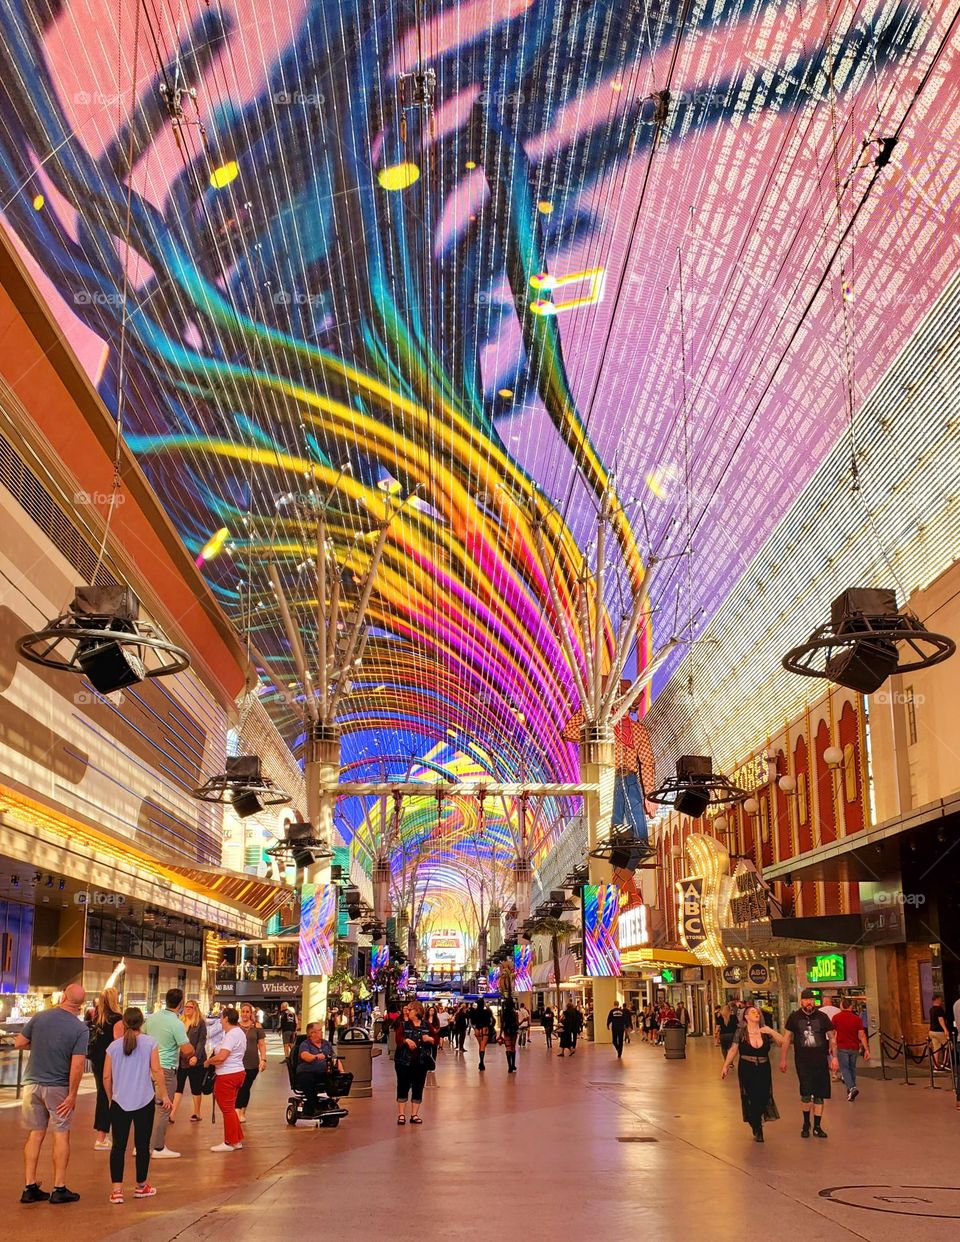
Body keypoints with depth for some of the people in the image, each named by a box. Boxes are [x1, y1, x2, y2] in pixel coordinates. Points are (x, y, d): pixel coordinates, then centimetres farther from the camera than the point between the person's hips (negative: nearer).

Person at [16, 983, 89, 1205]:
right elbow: (77, 1064, -17)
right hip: (58, 1087, -3)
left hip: (32, 1084, 3)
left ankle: (30, 1187, 13)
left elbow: (19, 1043, 2)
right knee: (61, 1135, 7)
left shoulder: (40, 1017, -4)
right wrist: (72, 1095, -11)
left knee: (35, 1134, 11)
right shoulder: (80, 1028, -12)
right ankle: (59, 1189, 9)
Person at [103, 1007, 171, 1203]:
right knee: (142, 1144, 10)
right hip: (144, 1102, -1)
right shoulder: (149, 1043, -3)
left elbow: (107, 1077, 4)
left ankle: (117, 1189, -2)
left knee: (119, 1145, 4)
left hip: (119, 1102, 1)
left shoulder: (114, 1046, 2)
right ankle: (141, 1186, 22)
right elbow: (157, 1072, -6)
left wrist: (111, 1097, 19)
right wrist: (164, 1095, 2)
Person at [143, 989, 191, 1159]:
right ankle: (158, 1148, 6)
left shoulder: (152, 1017, 4)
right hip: (166, 1069, -7)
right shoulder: (177, 1024, -17)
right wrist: (192, 1051, 3)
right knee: (163, 1109, 2)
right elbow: (187, 1050, -20)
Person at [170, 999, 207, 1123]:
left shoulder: (200, 1023, -2)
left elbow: (202, 1041, -9)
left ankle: (196, 1113, 18)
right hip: (181, 1060, 3)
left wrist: (196, 1056, -21)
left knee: (196, 1088, 7)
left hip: (196, 1061, -3)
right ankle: (172, 1114, -5)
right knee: (177, 1087, -2)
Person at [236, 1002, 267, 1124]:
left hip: (252, 1063, 1)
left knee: (246, 1087, 7)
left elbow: (261, 1044, 4)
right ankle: (237, 1111, -12)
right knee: (238, 1087, -12)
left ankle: (243, 1112, 21)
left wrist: (263, 1059, -5)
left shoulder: (257, 1027, 3)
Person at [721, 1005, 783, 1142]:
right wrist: (725, 1066, 3)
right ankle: (757, 1130, 15)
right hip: (746, 1069, -2)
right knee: (751, 1098, -1)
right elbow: (733, 1050, 3)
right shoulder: (741, 1033, -3)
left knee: (763, 1097, -4)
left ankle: (756, 1122, 25)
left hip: (763, 1069, 2)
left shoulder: (766, 1031, 1)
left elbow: (782, 1041, -6)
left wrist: (771, 1031, -20)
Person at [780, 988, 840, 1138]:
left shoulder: (822, 1017, 2)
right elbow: (787, 1038, 5)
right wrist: (783, 1059, 4)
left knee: (819, 1095, 5)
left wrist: (834, 1057, -2)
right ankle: (806, 1124, 11)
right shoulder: (794, 1017, 0)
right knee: (805, 1093, -9)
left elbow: (832, 1037, 7)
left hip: (821, 1061, 1)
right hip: (802, 1061, -1)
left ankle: (817, 1127, 17)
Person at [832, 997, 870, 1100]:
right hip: (854, 1047, 3)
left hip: (842, 1047, -3)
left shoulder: (836, 1018, -5)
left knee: (844, 1069, 0)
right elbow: (862, 1035, -4)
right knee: (852, 1068, 17)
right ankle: (850, 1092, 24)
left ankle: (852, 1088, -22)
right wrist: (866, 1049, -2)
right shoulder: (857, 1018, 0)